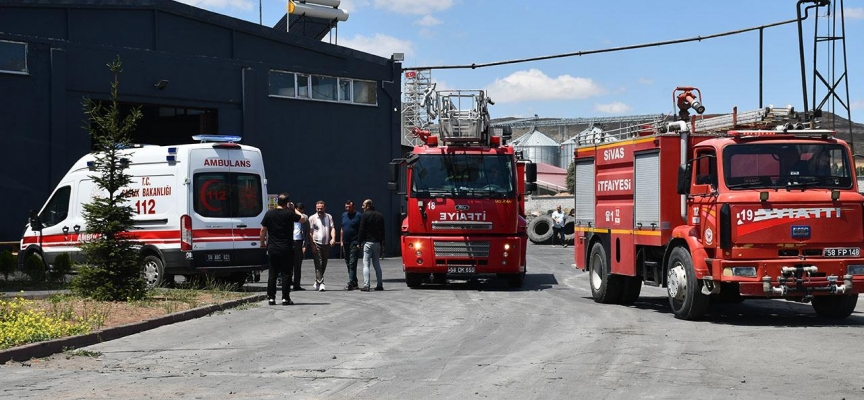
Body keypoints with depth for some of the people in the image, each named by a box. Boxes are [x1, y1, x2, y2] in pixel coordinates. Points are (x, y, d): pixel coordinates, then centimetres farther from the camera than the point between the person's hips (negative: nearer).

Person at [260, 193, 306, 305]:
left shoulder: (269, 214, 1)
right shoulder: (289, 214, -8)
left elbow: (263, 230, 4)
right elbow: (303, 218, 6)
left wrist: (262, 242, 17)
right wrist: (294, 209, 14)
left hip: (272, 248, 3)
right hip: (286, 249, -3)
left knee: (272, 274, 9)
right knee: (286, 274, 3)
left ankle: (271, 297, 8)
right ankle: (285, 298, 0)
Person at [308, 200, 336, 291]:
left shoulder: (329, 217, 11)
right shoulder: (312, 218, 2)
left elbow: (332, 228, 3)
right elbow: (310, 232, -2)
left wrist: (333, 238, -15)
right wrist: (312, 245, -11)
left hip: (326, 244, 4)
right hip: (316, 244, -4)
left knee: (324, 264, 9)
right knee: (318, 264, -10)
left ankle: (317, 283, 22)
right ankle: (320, 284, -15)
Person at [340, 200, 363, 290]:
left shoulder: (358, 216, -6)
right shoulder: (344, 215, 14)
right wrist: (341, 241, 15)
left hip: (354, 242, -7)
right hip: (345, 243, 7)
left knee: (352, 263, -12)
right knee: (348, 263, 11)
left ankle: (351, 283, -16)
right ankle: (354, 283, 19)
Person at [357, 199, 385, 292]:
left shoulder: (365, 215, -7)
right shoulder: (380, 216, 12)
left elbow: (361, 230, -10)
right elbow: (382, 231, 16)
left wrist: (359, 242, -4)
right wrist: (382, 243, 20)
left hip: (367, 242, -6)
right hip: (377, 242, 6)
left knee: (366, 264, -5)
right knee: (377, 264, 11)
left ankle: (366, 285, -12)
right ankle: (380, 285, 9)